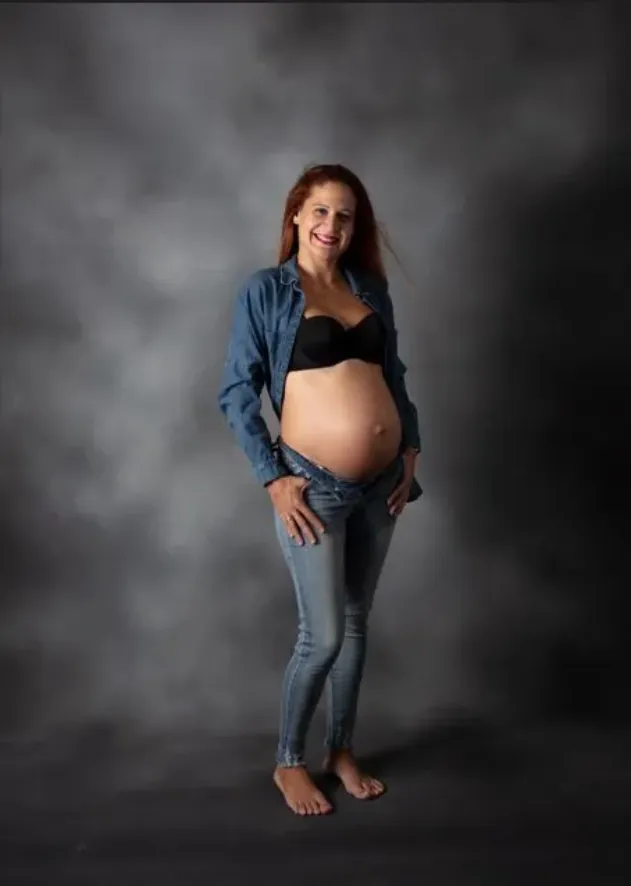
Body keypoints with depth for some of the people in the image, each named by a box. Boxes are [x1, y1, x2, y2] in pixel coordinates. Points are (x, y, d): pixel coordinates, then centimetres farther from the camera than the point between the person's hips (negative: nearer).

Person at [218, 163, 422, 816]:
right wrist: (273, 478, -11)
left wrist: (411, 452, 8)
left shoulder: (370, 287, 10)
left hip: (381, 482, 5)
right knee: (322, 636, 1)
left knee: (356, 623, 16)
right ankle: (288, 762, 25)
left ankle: (342, 751, 34)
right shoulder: (265, 291, -4)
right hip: (314, 484, -5)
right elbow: (236, 394, -6)